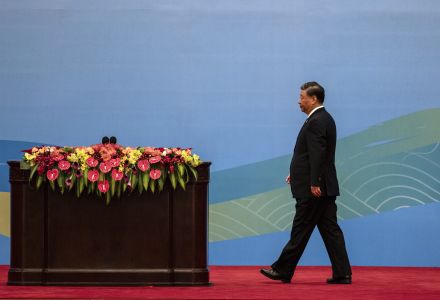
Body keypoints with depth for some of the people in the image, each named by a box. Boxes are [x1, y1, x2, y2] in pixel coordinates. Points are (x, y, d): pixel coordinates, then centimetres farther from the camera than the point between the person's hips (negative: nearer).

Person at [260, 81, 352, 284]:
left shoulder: (316, 122, -15)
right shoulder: (325, 118, 17)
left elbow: (317, 155, -22)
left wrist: (314, 183, -24)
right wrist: (297, 174, 22)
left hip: (314, 188, -10)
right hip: (324, 187, 10)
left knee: (301, 230, -2)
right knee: (330, 229, 7)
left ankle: (282, 271, 5)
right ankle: (342, 273, 5)